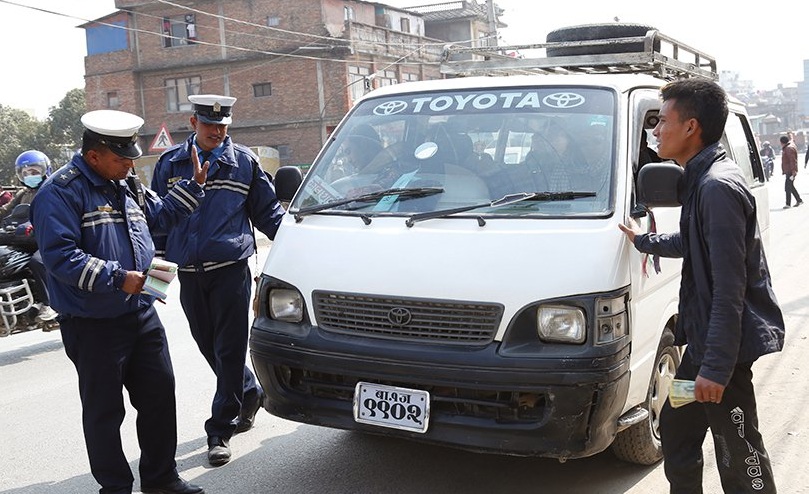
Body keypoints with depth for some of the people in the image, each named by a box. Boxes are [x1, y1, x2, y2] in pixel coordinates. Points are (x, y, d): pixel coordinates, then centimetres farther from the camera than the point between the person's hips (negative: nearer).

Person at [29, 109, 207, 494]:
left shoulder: (127, 186, 11)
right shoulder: (60, 192, -14)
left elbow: (158, 216, 27)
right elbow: (60, 256, -23)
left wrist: (194, 185, 16)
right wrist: (118, 278, -27)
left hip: (142, 315, 8)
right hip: (94, 327, -7)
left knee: (159, 394, 13)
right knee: (104, 412, 5)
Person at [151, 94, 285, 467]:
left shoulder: (244, 162, 6)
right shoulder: (170, 163, 10)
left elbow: (268, 212, 11)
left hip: (231, 270, -3)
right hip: (188, 273, 3)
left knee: (229, 350, -2)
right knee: (208, 347, 13)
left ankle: (221, 429, 8)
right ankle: (250, 393, 36)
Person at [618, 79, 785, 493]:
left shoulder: (718, 187, -22)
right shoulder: (701, 179, 10)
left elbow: (729, 289, -24)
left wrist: (716, 367, -24)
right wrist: (643, 240, 40)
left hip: (724, 346, -10)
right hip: (702, 338, 10)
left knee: (739, 457, 1)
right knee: (676, 428, 20)